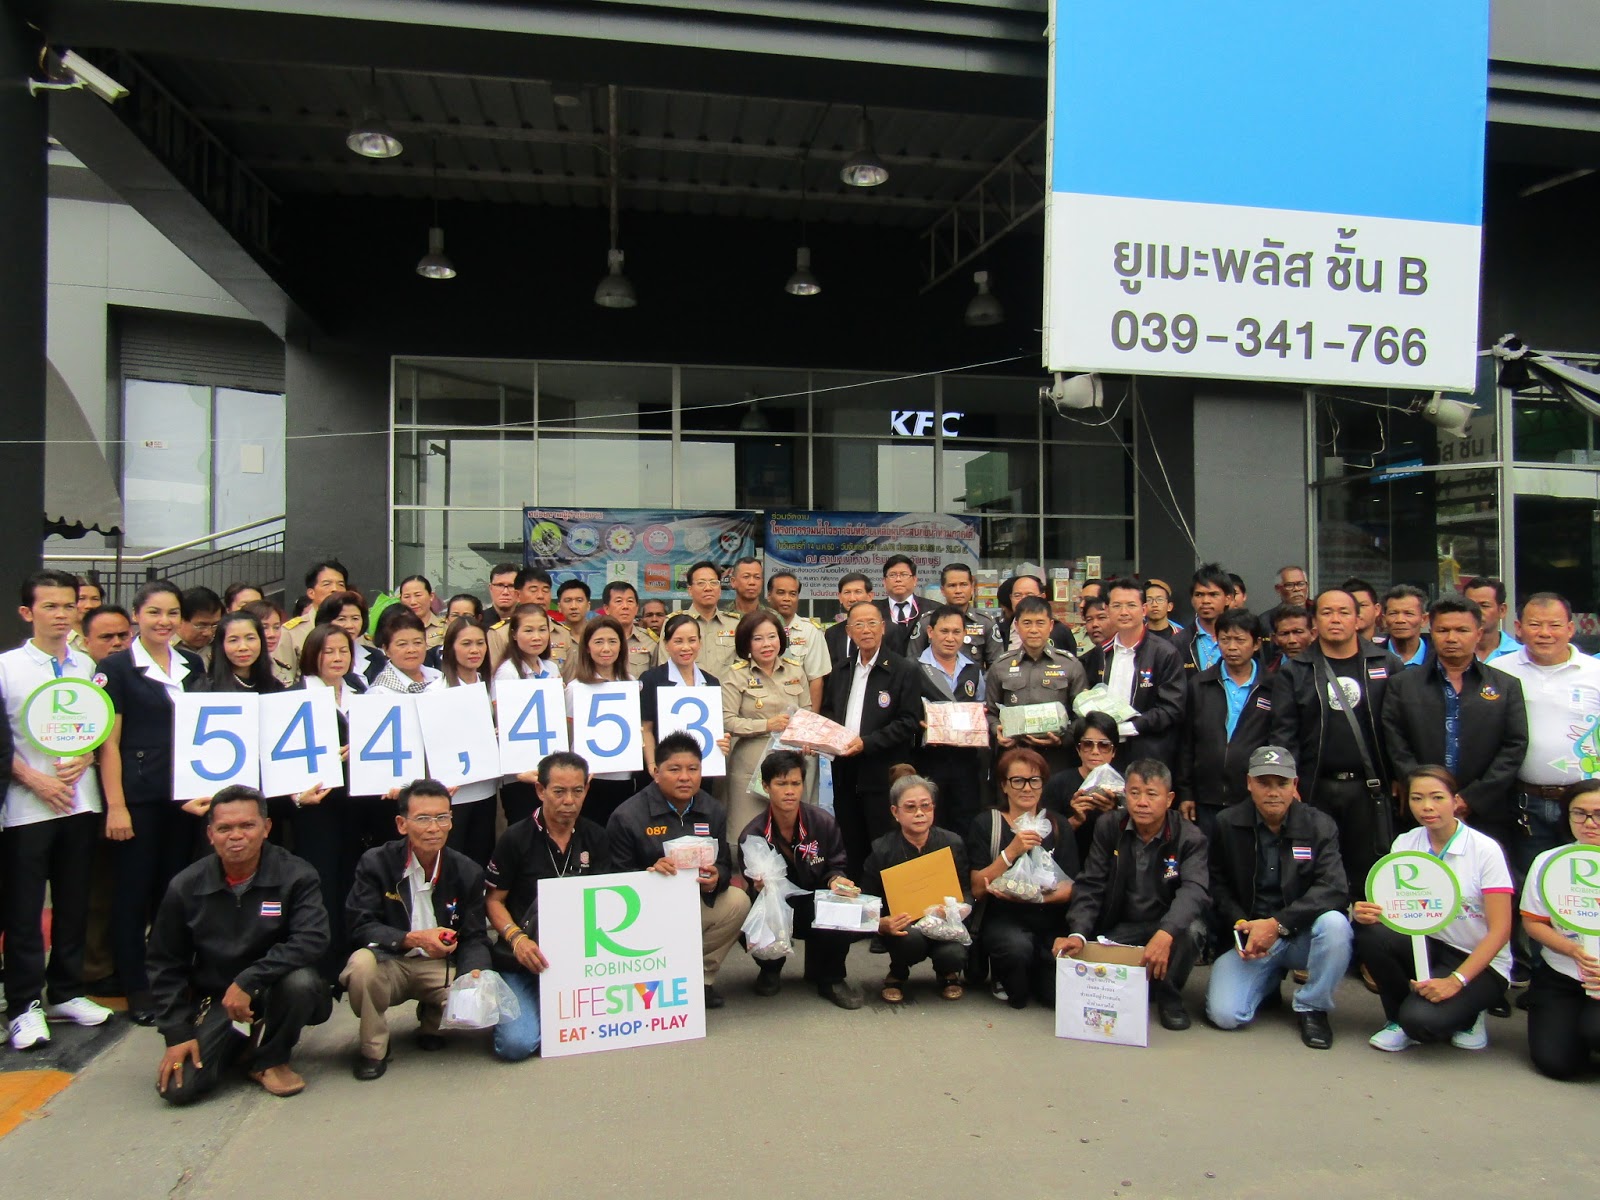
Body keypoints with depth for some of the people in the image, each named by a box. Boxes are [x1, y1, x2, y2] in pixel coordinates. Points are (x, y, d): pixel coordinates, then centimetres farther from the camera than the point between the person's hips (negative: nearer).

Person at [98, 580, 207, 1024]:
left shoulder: (192, 666, 10)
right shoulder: (117, 667, -4)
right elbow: (109, 742, -7)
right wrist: (115, 805, -12)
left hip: (184, 793, 4)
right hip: (137, 794, -4)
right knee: (134, 893, 3)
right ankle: (137, 990, 14)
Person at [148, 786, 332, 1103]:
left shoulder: (295, 875, -14)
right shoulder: (185, 887, -5)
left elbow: (312, 940, -25)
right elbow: (165, 965, 4)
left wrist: (248, 980, -32)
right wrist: (177, 1033, -3)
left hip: (275, 991, -2)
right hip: (215, 1000, 3)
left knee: (300, 980, -36)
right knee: (178, 1088, -16)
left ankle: (271, 1059, -4)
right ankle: (239, 1041, 18)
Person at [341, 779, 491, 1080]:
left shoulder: (468, 872, -2)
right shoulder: (376, 863, -8)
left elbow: (475, 938, -2)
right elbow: (360, 927, -15)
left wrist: (475, 973, -25)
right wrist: (413, 939, -31)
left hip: (441, 967, 2)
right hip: (389, 964, -2)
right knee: (362, 962, -34)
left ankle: (429, 1024, 14)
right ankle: (373, 1049, -8)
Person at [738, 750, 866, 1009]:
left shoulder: (824, 823, -8)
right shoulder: (752, 834, -10)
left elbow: (836, 867, 2)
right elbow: (752, 884, -5)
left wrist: (836, 880, -22)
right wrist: (759, 887, -30)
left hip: (816, 905, 0)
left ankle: (829, 978, 3)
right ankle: (770, 970, 11)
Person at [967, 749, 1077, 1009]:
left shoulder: (1057, 826, 10)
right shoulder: (986, 824, 2)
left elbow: (1070, 887, 1)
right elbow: (978, 890, -5)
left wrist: (1036, 897, -19)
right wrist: (1011, 852, -18)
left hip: (1050, 921, 3)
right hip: (1003, 919, -2)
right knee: (1017, 946, -35)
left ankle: (1031, 971, 15)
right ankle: (1003, 978, 1)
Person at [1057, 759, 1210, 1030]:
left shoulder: (1190, 837, -12)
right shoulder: (1107, 827, -4)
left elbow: (1194, 889, -28)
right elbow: (1090, 885, -7)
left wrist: (1165, 934, -47)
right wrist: (1078, 934, -26)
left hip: (1169, 928, -1)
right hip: (1118, 929, 2)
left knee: (1192, 930, -35)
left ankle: (1169, 995, -6)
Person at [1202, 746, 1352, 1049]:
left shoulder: (1319, 825, -4)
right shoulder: (1228, 824, -1)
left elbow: (1334, 889, -16)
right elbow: (1217, 886, 5)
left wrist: (1277, 924, -25)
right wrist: (1240, 925, -14)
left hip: (1300, 934, 0)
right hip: (1247, 934, 1)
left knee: (1334, 923, -34)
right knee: (1224, 1014, -19)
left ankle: (1312, 1007, -7)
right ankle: (1269, 979, 17)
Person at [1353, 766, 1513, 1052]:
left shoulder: (1484, 849, -12)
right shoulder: (1404, 843, 0)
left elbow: (1500, 929, -15)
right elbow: (1389, 907, -3)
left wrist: (1456, 981, -25)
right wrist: (1367, 913, -29)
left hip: (1480, 963, -4)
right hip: (1428, 948, 4)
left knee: (1421, 1020, -30)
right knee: (1369, 932, -27)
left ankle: (1467, 1015, 6)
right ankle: (1399, 1020, -3)